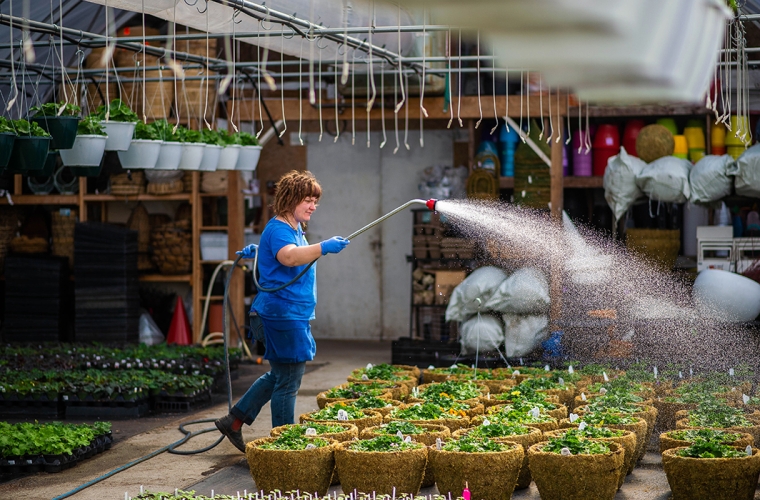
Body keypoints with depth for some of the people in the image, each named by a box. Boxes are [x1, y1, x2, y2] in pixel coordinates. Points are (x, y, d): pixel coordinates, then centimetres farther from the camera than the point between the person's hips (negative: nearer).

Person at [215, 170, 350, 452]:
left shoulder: (295, 230, 17)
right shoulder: (278, 229, -16)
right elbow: (288, 256, -38)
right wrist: (323, 248, -50)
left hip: (293, 317, 11)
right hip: (282, 315, -11)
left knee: (279, 376, 18)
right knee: (287, 381, -4)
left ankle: (234, 421, 26)